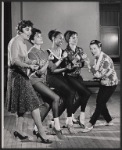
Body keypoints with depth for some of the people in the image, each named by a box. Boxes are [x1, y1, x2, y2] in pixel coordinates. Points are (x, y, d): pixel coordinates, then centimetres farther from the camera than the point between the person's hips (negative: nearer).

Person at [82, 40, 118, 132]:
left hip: (111, 84, -8)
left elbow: (99, 74, -29)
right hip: (104, 83, 8)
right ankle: (109, 121, 27)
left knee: (100, 103, -7)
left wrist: (90, 66, -32)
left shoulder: (106, 59, -27)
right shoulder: (96, 58, -1)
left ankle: (91, 124, -1)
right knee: (99, 102, 10)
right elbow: (97, 72, 5)